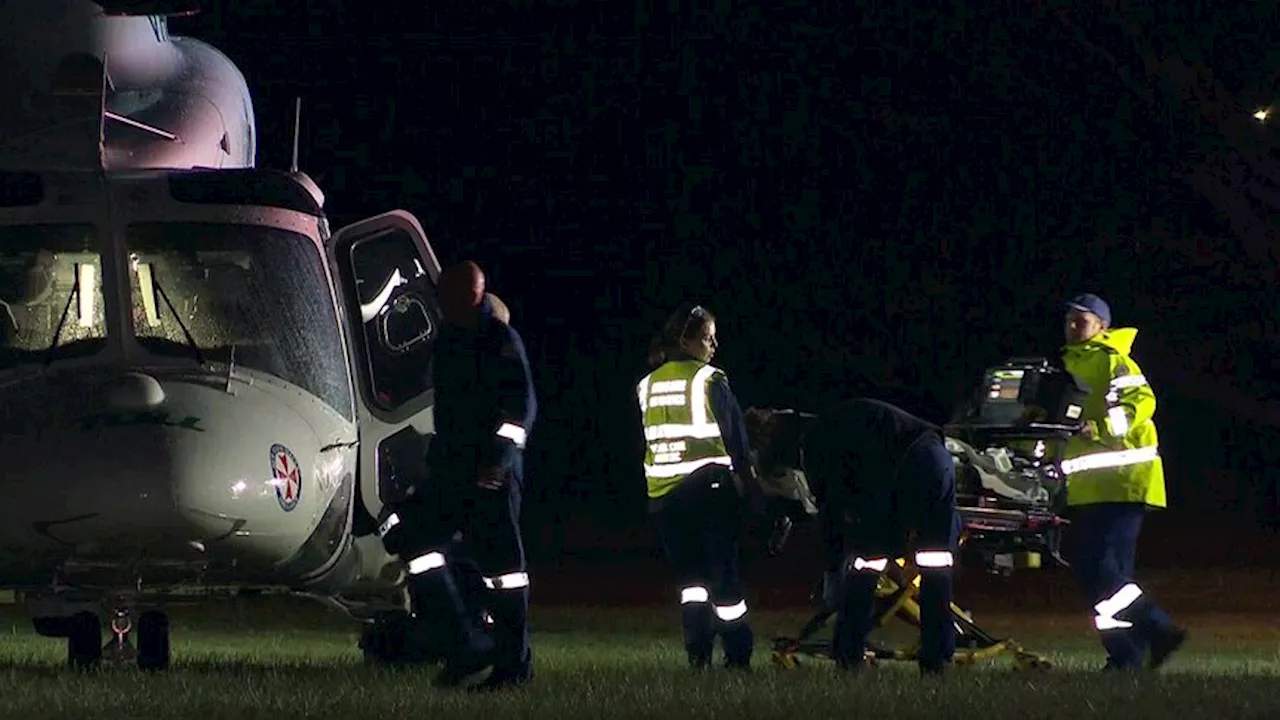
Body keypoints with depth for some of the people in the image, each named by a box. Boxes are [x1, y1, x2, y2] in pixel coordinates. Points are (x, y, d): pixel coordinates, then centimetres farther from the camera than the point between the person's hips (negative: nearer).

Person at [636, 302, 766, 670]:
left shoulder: (647, 386, 8)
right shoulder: (710, 381, -7)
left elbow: (640, 446, 12)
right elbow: (736, 440, -6)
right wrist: (750, 488, 1)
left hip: (662, 494, 4)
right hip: (710, 488, -4)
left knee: (689, 574, 11)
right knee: (724, 572, 3)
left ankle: (698, 653, 1)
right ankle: (738, 655, 6)